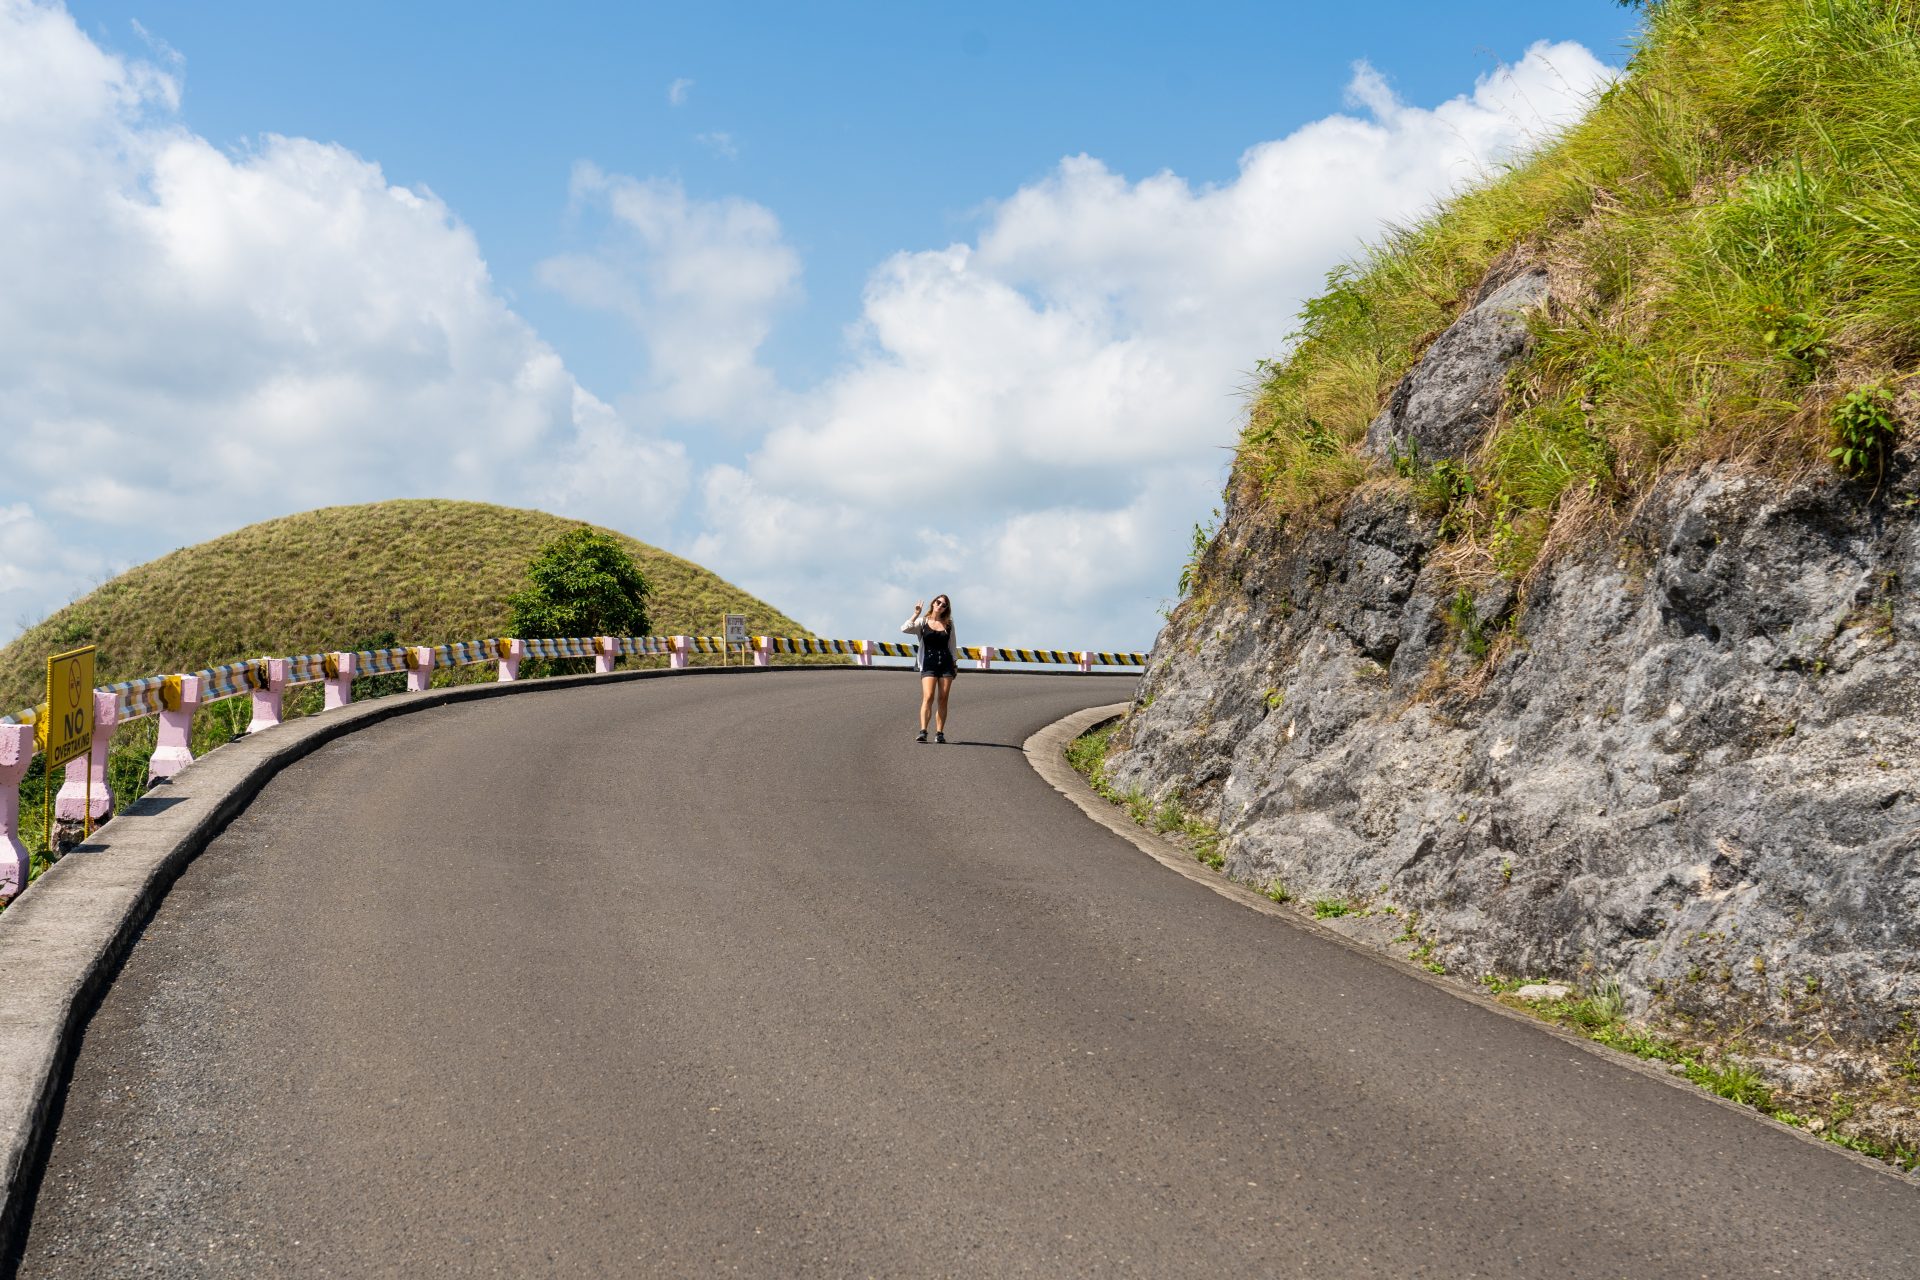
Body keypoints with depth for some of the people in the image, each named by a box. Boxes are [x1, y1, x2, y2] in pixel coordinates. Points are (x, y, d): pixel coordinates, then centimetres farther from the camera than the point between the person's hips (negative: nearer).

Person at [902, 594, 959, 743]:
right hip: (928, 663, -3)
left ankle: (939, 733, 2)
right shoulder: (922, 622, 5)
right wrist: (916, 614, -10)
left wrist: (955, 663, 14)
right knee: (928, 697, -17)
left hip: (946, 663, 3)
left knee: (943, 699, 0)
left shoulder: (948, 624, 13)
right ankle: (923, 732, -22)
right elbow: (905, 628, -10)